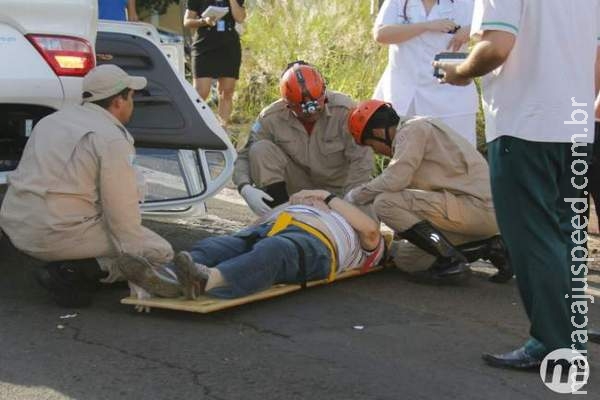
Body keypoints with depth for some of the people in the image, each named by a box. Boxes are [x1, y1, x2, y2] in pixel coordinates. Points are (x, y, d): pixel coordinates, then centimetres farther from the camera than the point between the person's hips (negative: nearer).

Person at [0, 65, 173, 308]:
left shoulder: (52, 120, 14)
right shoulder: (111, 139, -10)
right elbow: (121, 212, -14)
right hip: (58, 235, -9)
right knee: (161, 251, 0)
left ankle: (72, 267, 10)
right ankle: (74, 273, -12)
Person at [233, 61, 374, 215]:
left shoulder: (343, 109, -22)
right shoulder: (271, 118, -14)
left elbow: (360, 159, -21)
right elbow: (245, 158, -11)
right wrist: (246, 188, -31)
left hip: (336, 187, 0)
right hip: (297, 188, 1)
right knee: (260, 149, -22)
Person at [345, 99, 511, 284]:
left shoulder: (412, 130, -6)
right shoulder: (419, 128, 24)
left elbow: (395, 180, -19)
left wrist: (353, 196, -5)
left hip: (477, 207, -10)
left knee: (385, 203, -16)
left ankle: (450, 261, -14)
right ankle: (489, 247, 9)